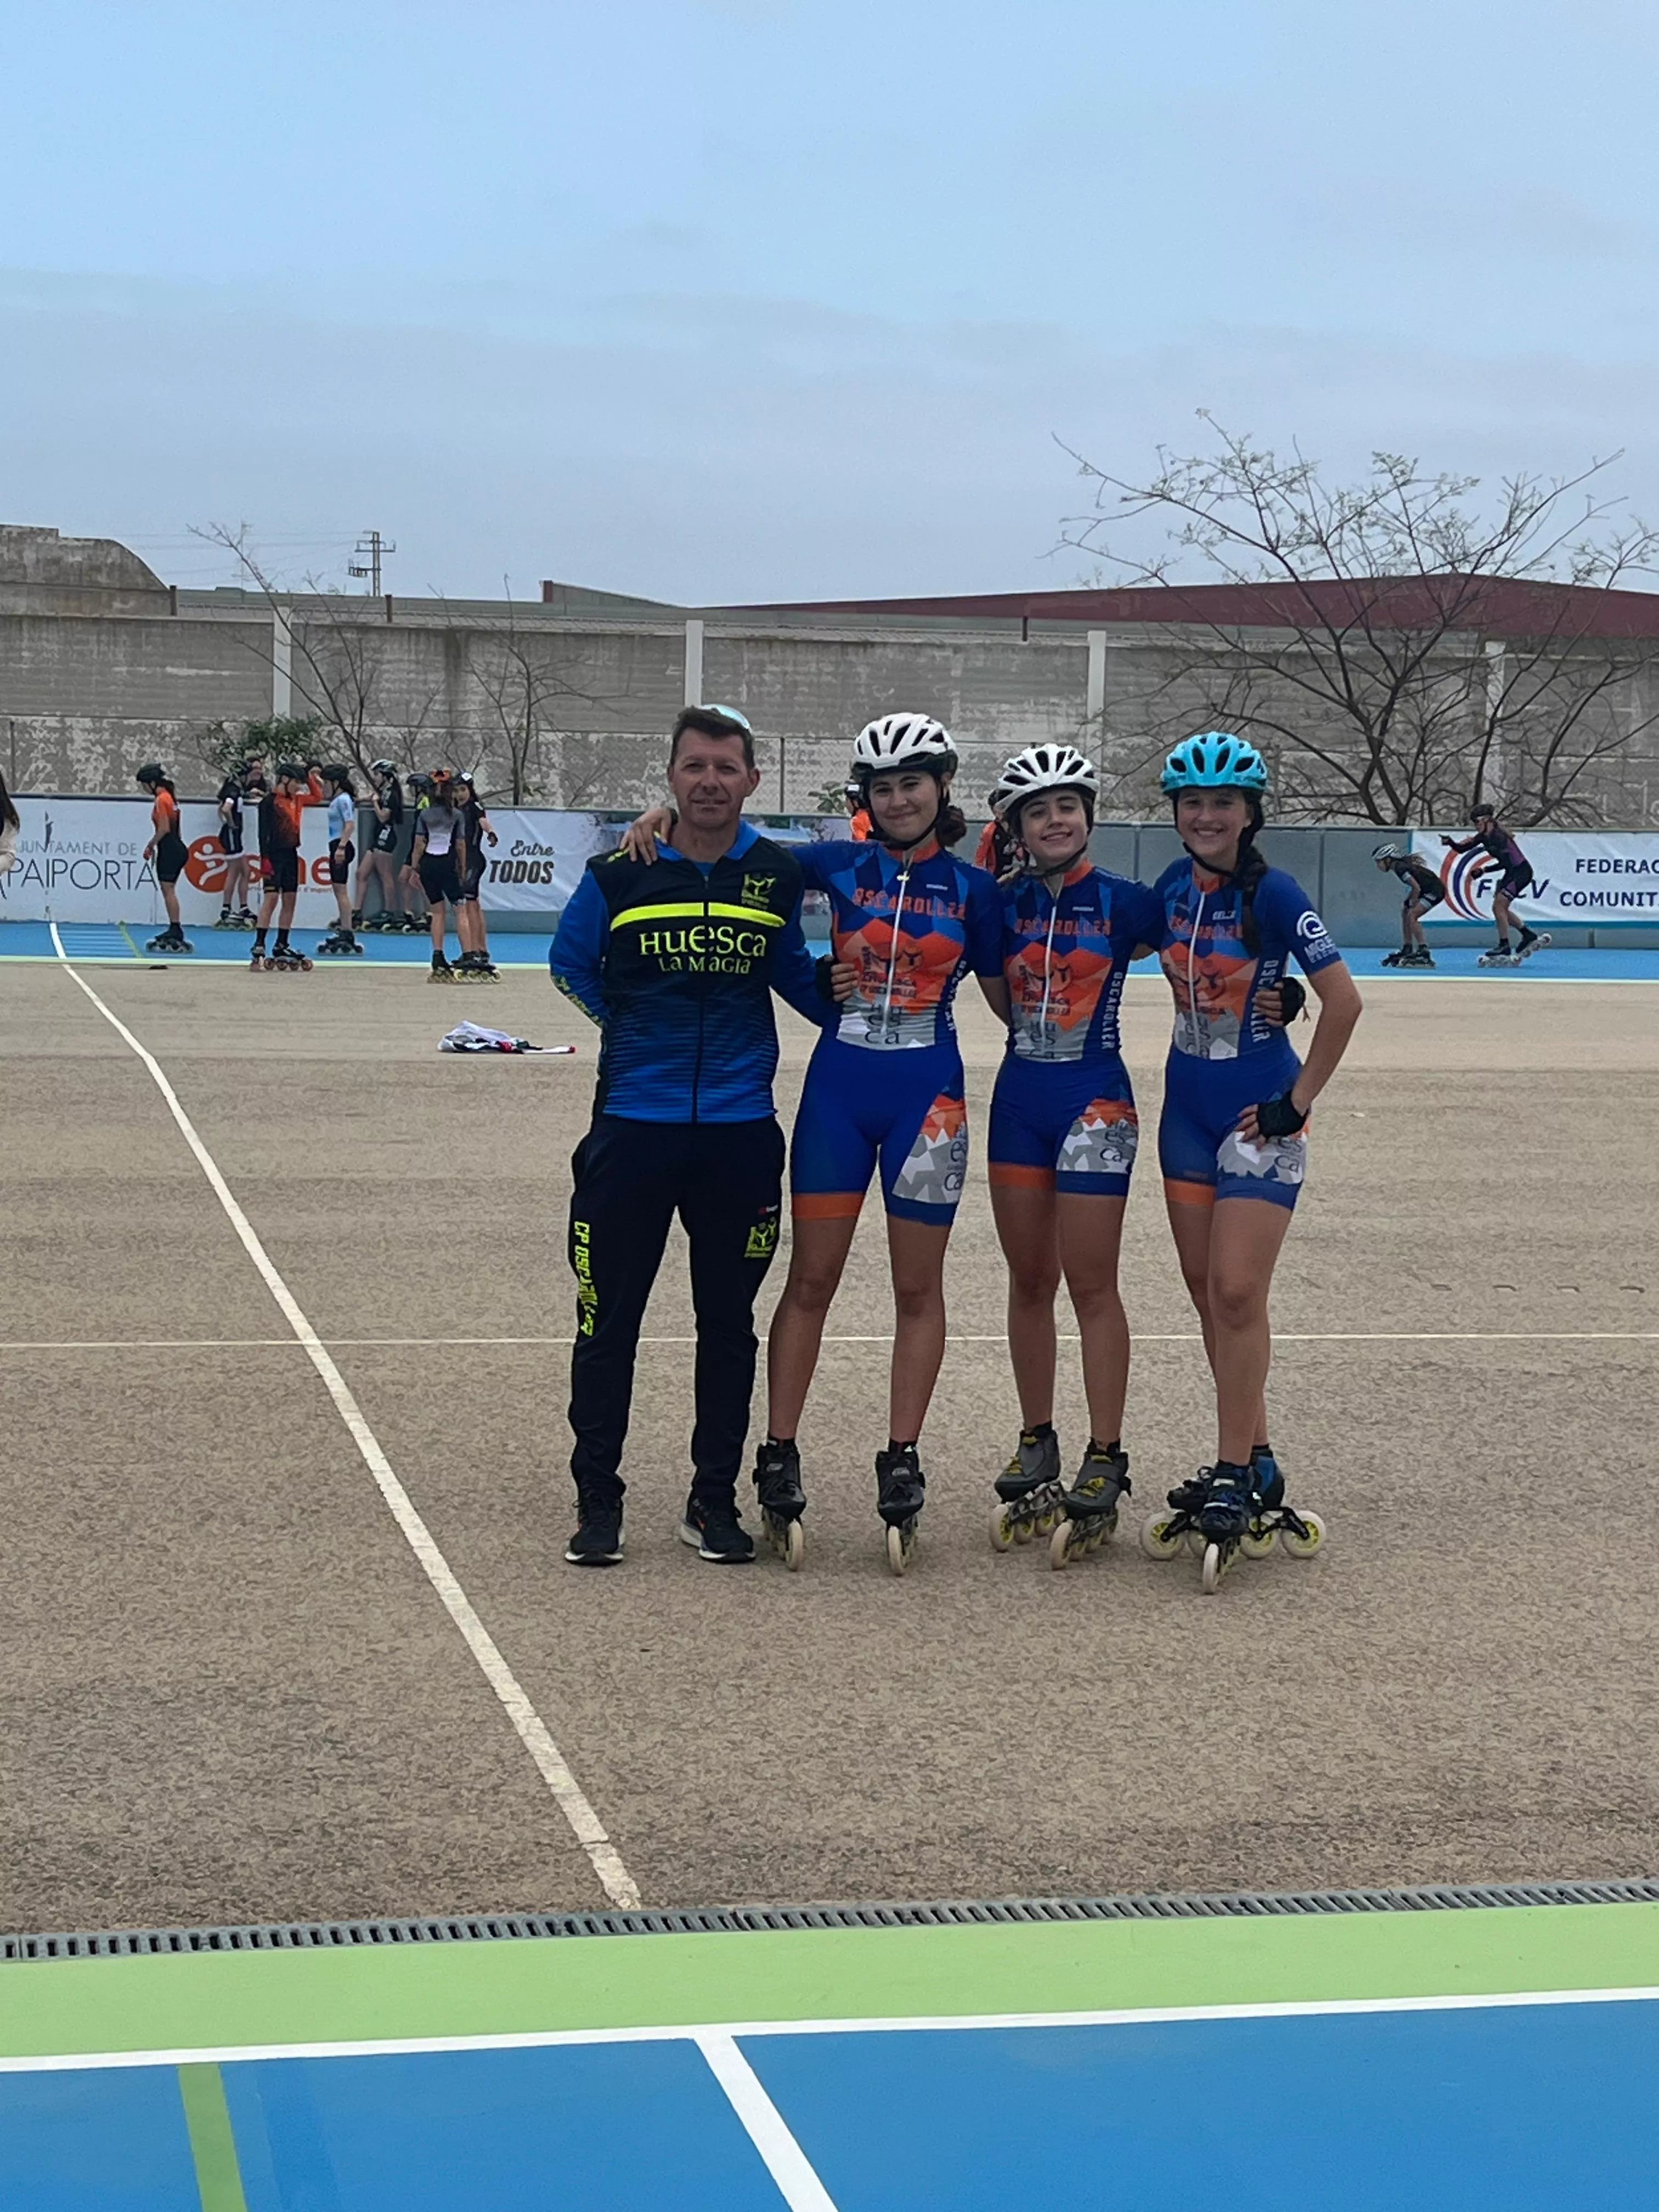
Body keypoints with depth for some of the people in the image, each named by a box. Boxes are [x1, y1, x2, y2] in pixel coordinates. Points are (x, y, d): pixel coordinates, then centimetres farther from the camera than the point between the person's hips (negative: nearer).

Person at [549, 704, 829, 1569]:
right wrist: (636, 1029, 9)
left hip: (740, 1131, 2)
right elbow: (571, 963, 13)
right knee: (609, 1318, 1)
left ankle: (715, 1500, 20)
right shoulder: (620, 874, -3)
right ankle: (598, 1500, 13)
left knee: (729, 1321, 10)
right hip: (633, 1123, -1)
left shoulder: (779, 875, 1)